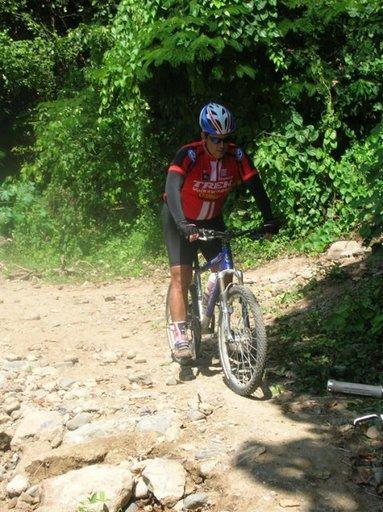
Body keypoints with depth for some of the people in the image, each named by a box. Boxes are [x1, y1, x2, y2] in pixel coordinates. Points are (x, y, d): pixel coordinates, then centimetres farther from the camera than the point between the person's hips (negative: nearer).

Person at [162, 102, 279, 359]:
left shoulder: (236, 155, -18)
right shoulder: (188, 155, -29)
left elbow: (256, 186, -20)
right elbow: (172, 189, -41)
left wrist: (269, 220, -34)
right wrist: (183, 225, -54)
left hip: (212, 219, 4)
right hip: (181, 221, -4)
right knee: (181, 275, -14)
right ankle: (180, 336, -11)